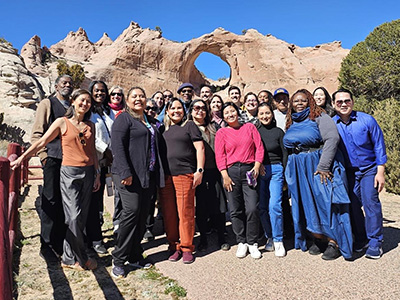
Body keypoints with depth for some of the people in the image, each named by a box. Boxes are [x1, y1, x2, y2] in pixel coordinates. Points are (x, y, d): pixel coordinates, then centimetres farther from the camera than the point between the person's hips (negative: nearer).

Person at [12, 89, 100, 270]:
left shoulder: (90, 125, 12)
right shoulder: (62, 122, 0)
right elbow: (41, 142, -2)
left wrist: (97, 174, 11)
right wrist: (22, 158, -9)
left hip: (88, 172, 5)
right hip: (69, 173, -4)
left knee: (82, 217, 6)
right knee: (74, 217, -8)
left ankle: (69, 258, 21)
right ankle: (82, 259, 8)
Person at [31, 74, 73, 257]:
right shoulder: (47, 103, 2)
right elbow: (36, 134, -1)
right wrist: (43, 155, -10)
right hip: (53, 159, -4)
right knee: (51, 202, 1)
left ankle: (61, 242, 23)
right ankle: (47, 244, 14)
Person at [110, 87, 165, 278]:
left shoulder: (150, 121, 21)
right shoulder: (124, 119, -1)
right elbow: (118, 146, -12)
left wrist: (157, 174, 16)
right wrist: (125, 172, -21)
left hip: (148, 175, 7)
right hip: (130, 175, -7)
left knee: (143, 214, 7)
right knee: (132, 210, -12)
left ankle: (134, 255, 20)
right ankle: (118, 259, 2)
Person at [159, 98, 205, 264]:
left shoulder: (189, 125, 7)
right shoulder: (163, 129, 19)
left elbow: (200, 148, 0)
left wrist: (199, 170, -9)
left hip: (185, 175, -4)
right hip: (165, 176, 4)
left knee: (185, 213, -2)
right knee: (168, 214, 6)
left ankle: (187, 248, 12)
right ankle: (174, 246, 20)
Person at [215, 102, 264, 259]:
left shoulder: (250, 127, 13)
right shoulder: (221, 132, 10)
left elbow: (259, 147, 8)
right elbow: (220, 156, 3)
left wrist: (257, 166, -5)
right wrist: (225, 175, -6)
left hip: (249, 170, 0)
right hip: (231, 171, 0)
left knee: (252, 209, -7)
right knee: (236, 210, 2)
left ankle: (252, 243, 9)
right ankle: (242, 242, 17)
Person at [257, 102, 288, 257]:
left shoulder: (278, 131, 5)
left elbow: (285, 154, 5)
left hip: (275, 170, -2)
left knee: (274, 205, -11)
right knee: (262, 207, 3)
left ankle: (278, 240, 4)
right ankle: (269, 237, 20)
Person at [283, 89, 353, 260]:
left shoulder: (319, 117, -5)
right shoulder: (291, 123, 14)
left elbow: (332, 139, -17)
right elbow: (288, 148, 17)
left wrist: (323, 167, -23)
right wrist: (289, 172, 10)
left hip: (319, 166, -6)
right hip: (299, 170, 6)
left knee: (325, 203, -4)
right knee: (307, 206, 9)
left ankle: (334, 243, 9)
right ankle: (320, 239, 24)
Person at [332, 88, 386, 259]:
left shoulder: (367, 120, -10)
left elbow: (379, 145, -4)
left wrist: (380, 172, -7)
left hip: (369, 169, -2)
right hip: (348, 171, 2)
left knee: (370, 201, -8)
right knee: (352, 205, 2)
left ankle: (375, 242, 5)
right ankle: (361, 239, 20)